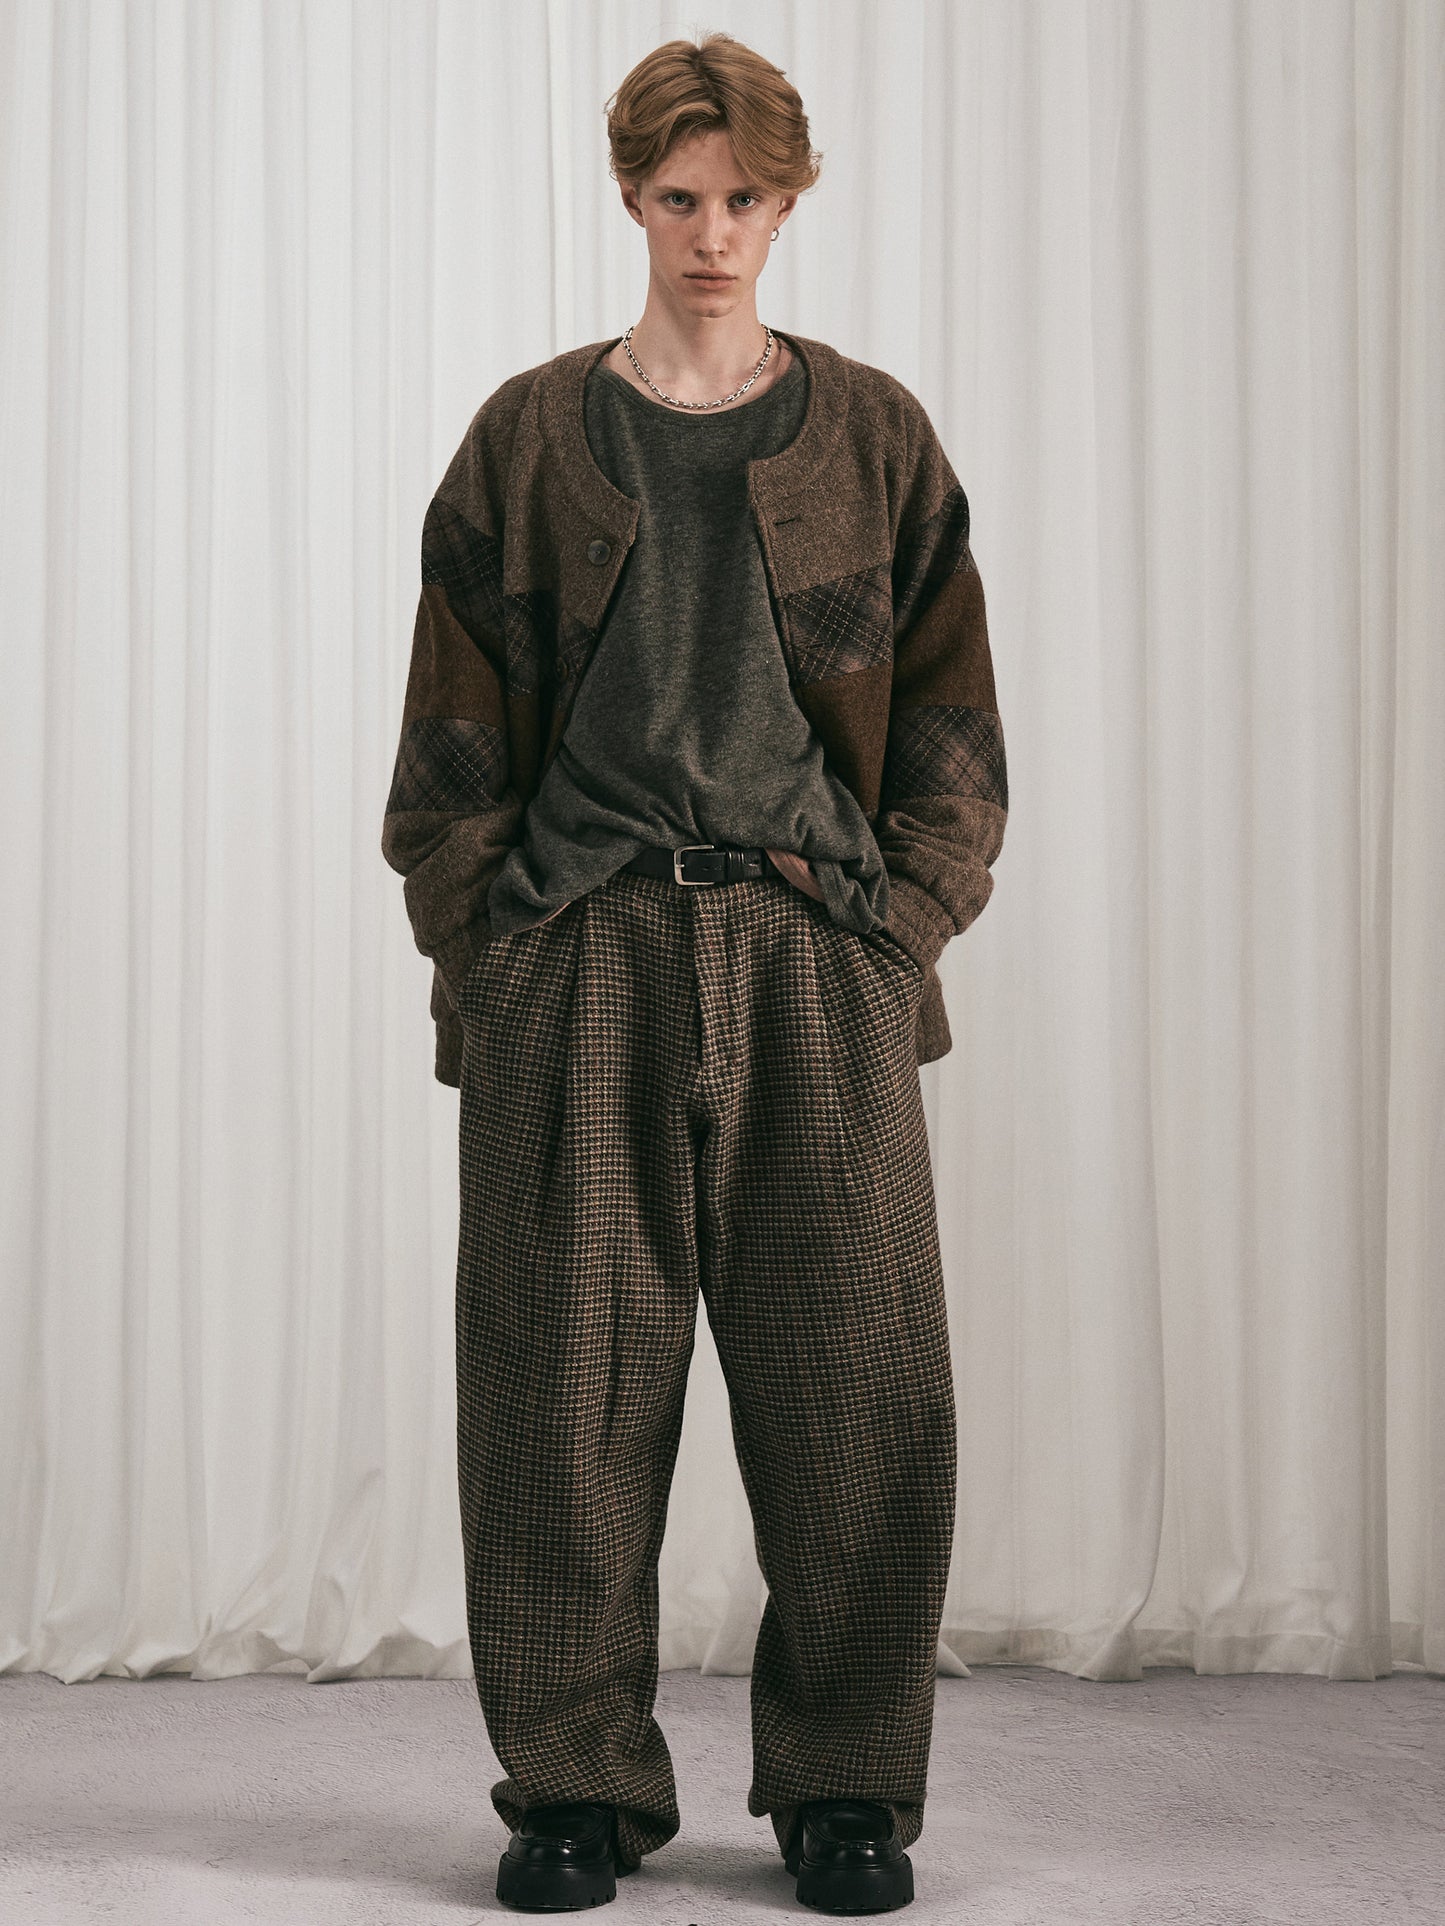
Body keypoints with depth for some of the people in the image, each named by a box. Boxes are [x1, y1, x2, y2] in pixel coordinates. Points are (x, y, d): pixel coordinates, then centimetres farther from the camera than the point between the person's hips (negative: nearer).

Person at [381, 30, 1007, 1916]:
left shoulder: (876, 436, 11)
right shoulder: (528, 439, 9)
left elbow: (951, 725, 10)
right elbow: (454, 736, 8)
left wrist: (902, 926, -1)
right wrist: (474, 958, -1)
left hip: (817, 962, 1)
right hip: (576, 970, 0)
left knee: (854, 1386, 1)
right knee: (566, 1388, 1)